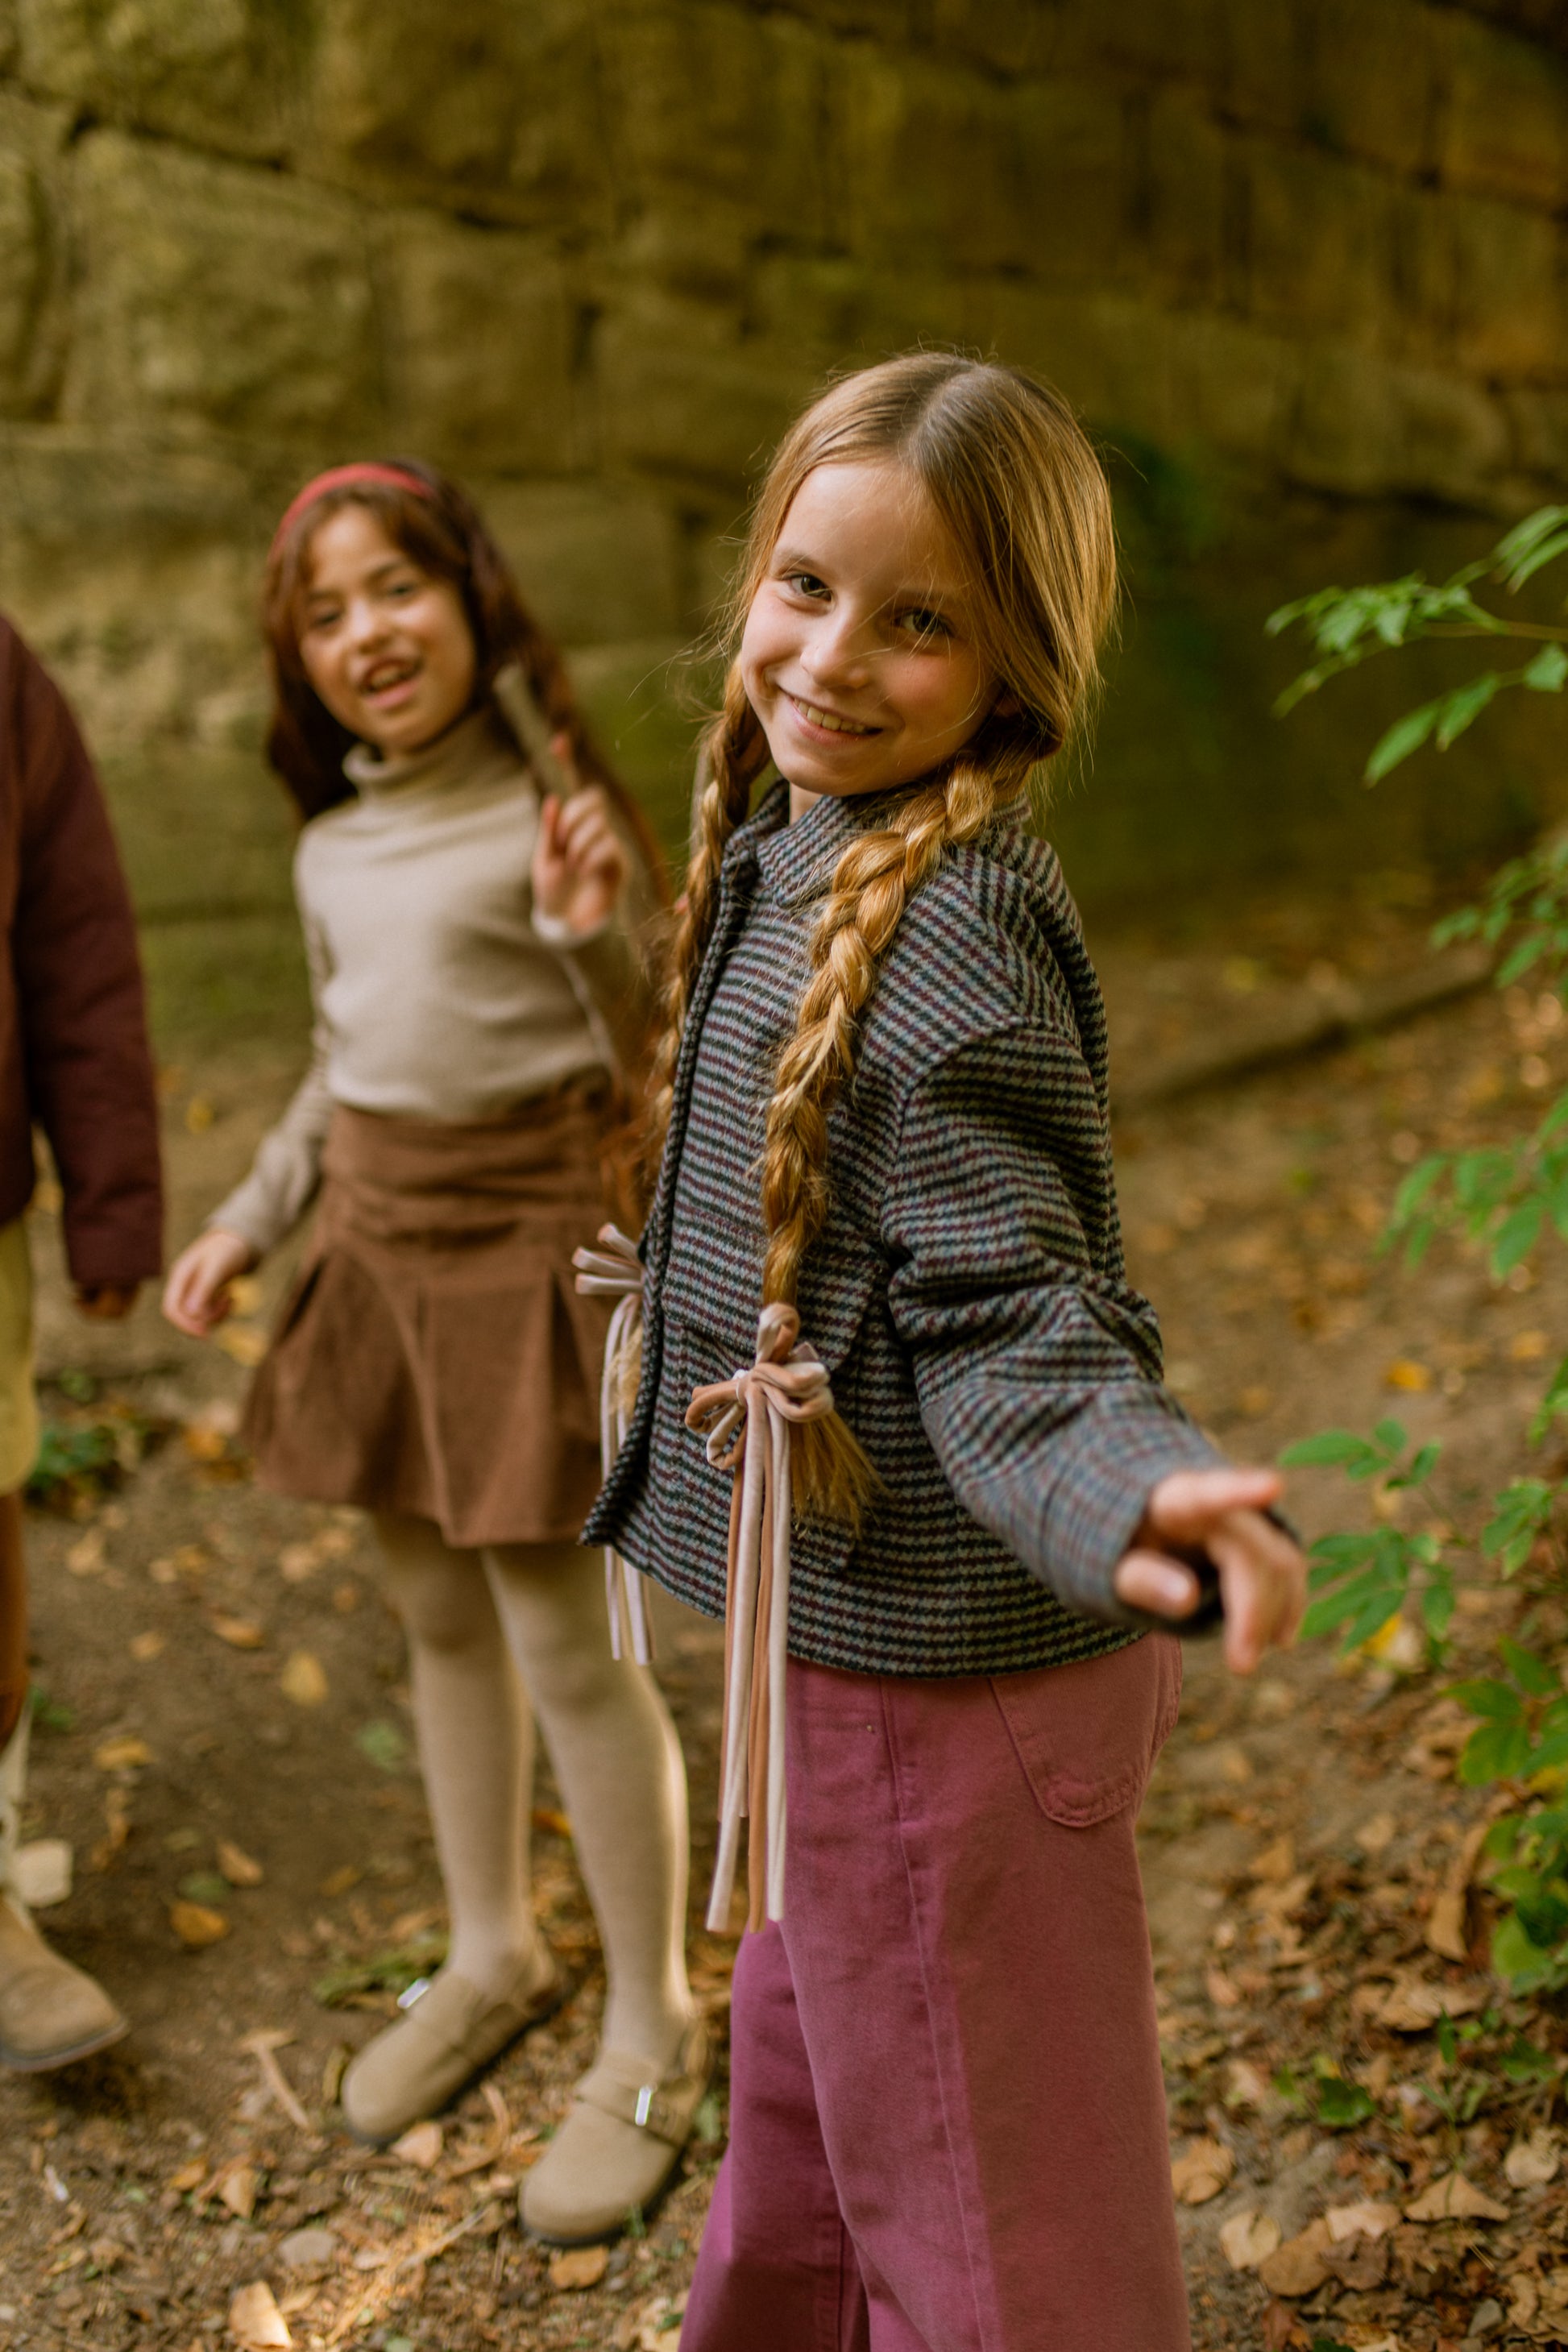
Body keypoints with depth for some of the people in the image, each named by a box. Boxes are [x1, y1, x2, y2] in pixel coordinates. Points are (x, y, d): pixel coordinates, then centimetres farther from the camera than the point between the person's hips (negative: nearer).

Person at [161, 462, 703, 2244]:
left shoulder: (551, 811, -11)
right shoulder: (334, 849, 8)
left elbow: (653, 1062, -13)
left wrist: (595, 938, -31)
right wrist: (247, 1221, 15)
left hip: (527, 1243, -7)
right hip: (379, 1247, 7)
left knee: (560, 1642, -1)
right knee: (437, 1616, 16)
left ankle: (653, 2041, 17)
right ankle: (492, 1959, 37)